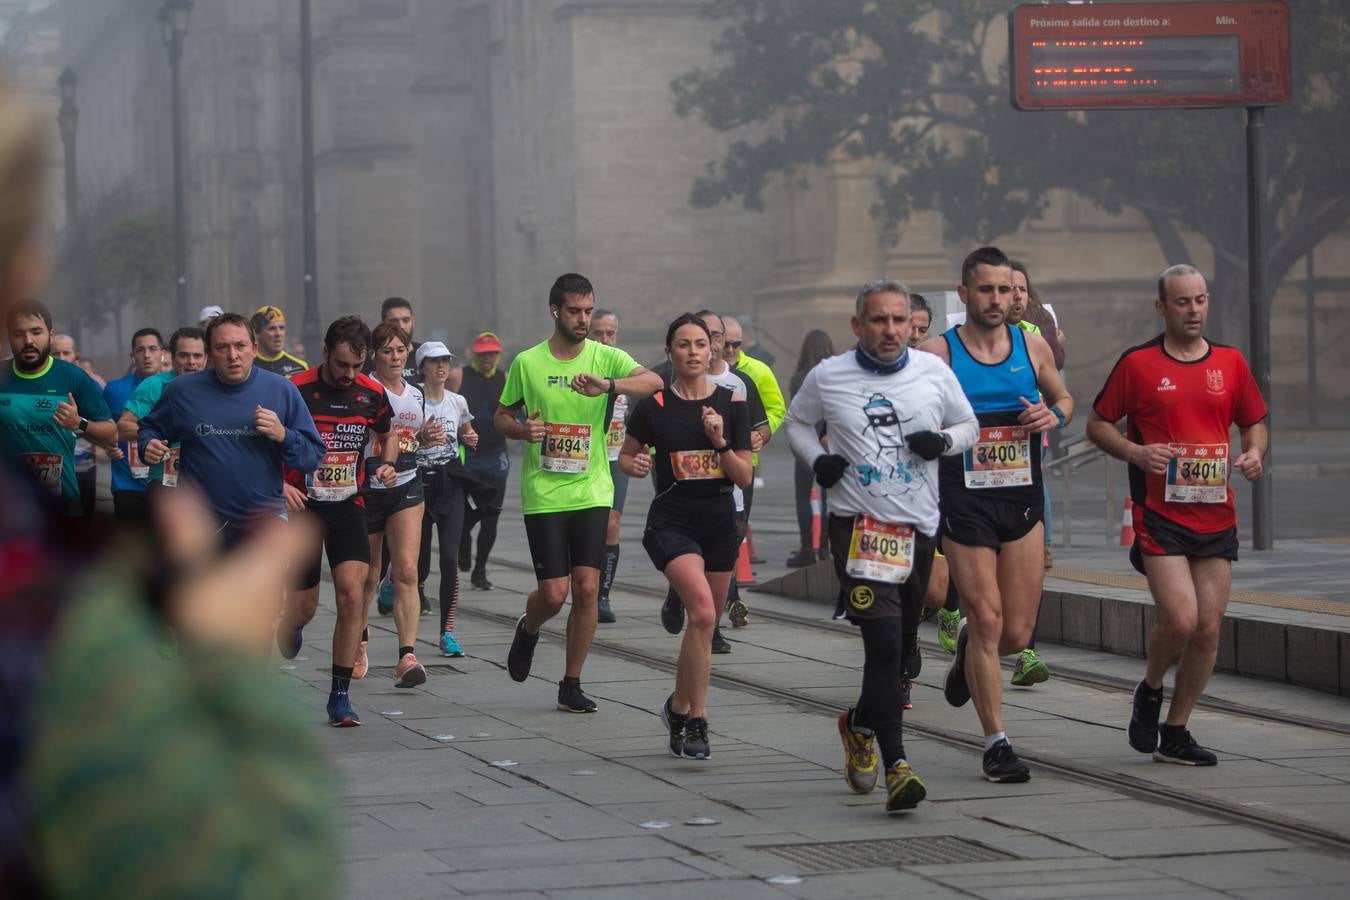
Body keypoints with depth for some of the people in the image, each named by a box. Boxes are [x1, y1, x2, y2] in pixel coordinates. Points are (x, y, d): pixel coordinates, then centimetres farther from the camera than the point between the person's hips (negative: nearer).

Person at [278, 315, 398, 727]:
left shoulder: (371, 394, 0)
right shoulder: (295, 391, -12)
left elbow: (387, 434, 21)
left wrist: (386, 465, 1)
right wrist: (281, 485, -19)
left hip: (348, 506, 2)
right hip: (302, 506, -2)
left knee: (352, 592, -15)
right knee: (303, 609, 2)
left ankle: (340, 694, -7)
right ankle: (288, 627, 42)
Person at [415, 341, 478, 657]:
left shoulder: (457, 402, 7)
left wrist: (471, 439, 2)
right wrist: (422, 439, -28)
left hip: (450, 482, 3)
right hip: (419, 480, -3)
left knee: (449, 558, -11)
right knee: (419, 567, 1)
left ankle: (447, 633, -7)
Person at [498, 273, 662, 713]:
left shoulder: (605, 357, 0)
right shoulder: (527, 363, 0)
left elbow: (653, 381, -18)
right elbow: (502, 416, 13)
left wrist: (607, 386, -35)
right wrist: (522, 430, -10)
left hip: (592, 492, 1)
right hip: (544, 494, -1)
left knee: (587, 588, -5)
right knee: (553, 593, -6)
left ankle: (571, 685, 9)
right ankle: (528, 631, 31)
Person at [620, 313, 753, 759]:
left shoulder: (731, 403, 1)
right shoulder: (653, 407, -3)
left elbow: (745, 477, 1)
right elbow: (626, 456, 11)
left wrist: (720, 442, -14)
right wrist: (636, 465, -11)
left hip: (720, 524, 4)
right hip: (671, 522, -4)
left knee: (706, 622, 10)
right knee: (703, 610, -24)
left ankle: (680, 707, 33)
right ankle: (695, 720, -17)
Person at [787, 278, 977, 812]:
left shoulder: (934, 372, 4)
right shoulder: (827, 378, 0)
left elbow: (968, 426, 17)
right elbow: (796, 422, 18)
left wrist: (944, 441, -5)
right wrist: (816, 458, -2)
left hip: (919, 527, 4)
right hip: (858, 525, -4)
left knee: (902, 646, 13)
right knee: (884, 641, -18)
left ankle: (860, 723, 43)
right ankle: (896, 766, -19)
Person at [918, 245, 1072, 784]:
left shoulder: (1032, 348, 6)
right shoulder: (937, 354, -5)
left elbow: (1062, 397, 22)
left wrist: (1054, 416, 0)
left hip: (1022, 501, 3)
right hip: (964, 503, -3)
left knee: (1018, 633, 3)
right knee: (987, 622, -7)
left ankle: (969, 656, 39)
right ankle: (996, 744, 4)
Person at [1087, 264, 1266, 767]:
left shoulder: (1230, 363, 9)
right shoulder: (1137, 364, -1)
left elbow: (1255, 421, 20)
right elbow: (1097, 424, 4)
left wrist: (1254, 453, -2)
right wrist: (1135, 452, -14)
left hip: (1216, 514, 4)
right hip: (1159, 513, -4)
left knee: (1208, 629, 1)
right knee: (1180, 619, -17)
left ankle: (1175, 734, 15)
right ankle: (1149, 692, 13)